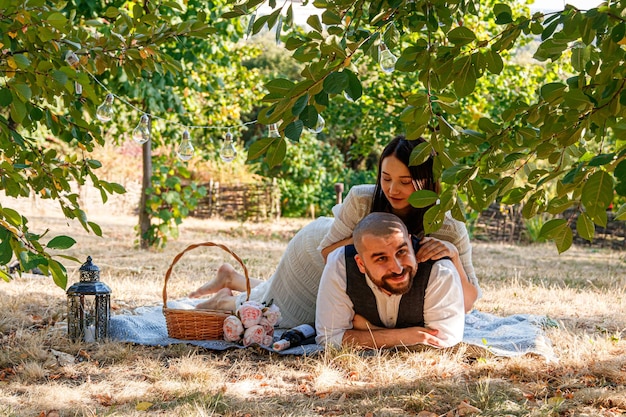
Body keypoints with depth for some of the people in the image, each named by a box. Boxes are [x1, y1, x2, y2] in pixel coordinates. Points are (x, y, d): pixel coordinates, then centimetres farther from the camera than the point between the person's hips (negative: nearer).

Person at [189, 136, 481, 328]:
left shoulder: (450, 230, -34)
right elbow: (326, 253, -30)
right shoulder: (361, 199, -38)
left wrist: (453, 255, -53)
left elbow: (467, 303, -35)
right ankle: (227, 300, 39)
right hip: (316, 249, -4)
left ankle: (232, 278, 51)